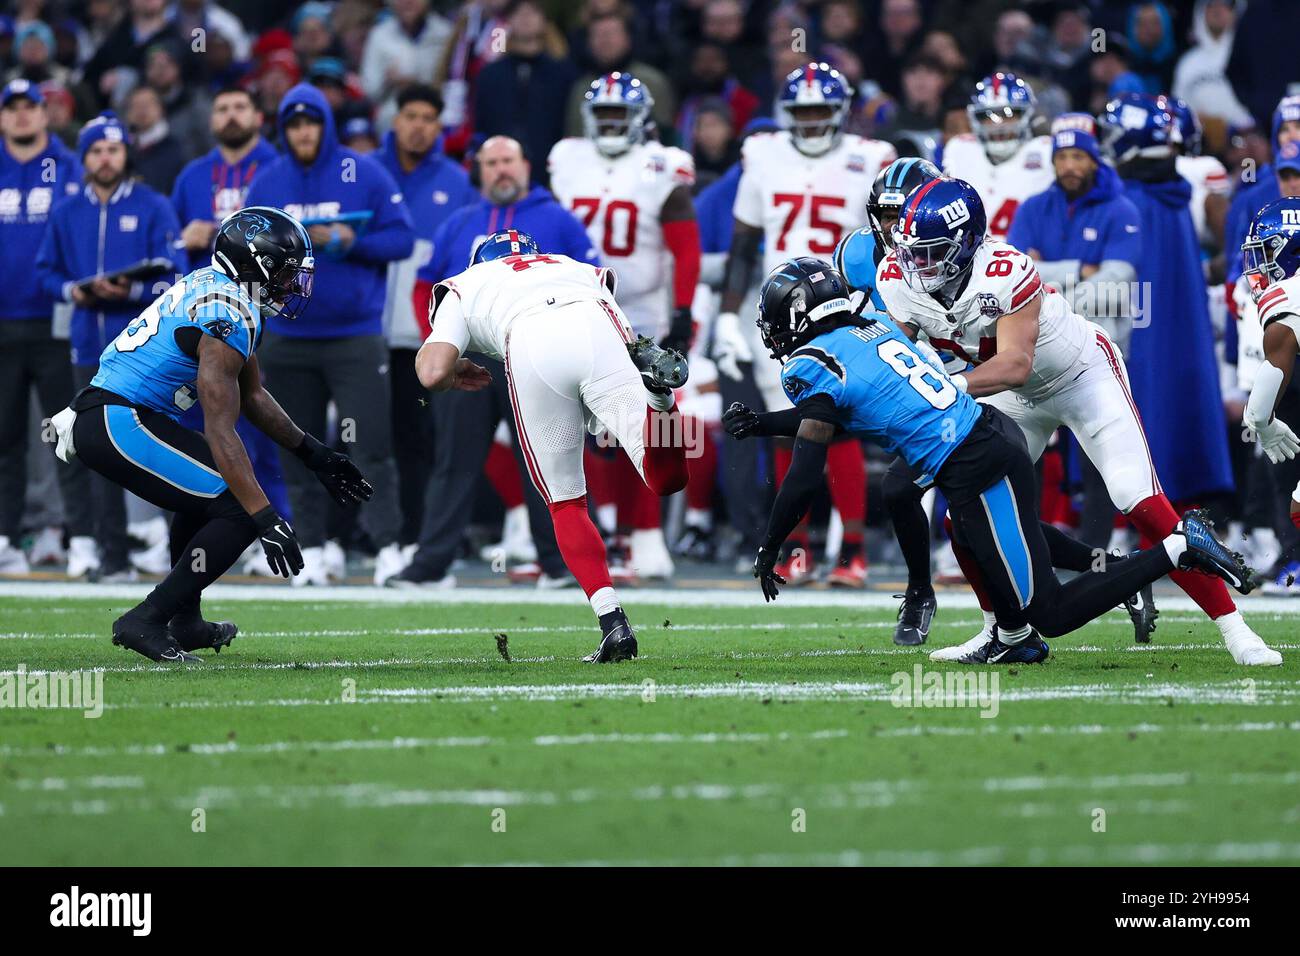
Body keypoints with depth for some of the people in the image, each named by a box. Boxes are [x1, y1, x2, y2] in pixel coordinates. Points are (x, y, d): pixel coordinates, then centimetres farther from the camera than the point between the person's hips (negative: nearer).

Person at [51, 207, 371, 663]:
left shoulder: (217, 287, 13)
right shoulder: (228, 317, -18)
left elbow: (251, 394, 25)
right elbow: (220, 432, -23)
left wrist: (312, 454, 26)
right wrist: (267, 520, -26)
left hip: (97, 418, 11)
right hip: (120, 424, -11)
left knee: (203, 497, 31)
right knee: (239, 511, -13)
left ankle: (184, 623, 35)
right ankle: (146, 621, -11)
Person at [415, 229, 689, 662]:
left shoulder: (461, 289, 34)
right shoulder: (579, 270, 43)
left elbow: (433, 374, 19)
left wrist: (455, 373, 40)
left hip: (530, 346, -1)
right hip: (599, 332, 1)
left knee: (565, 503, 14)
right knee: (666, 477, -2)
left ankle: (612, 621, 1)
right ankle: (657, 391, -30)